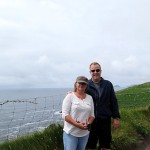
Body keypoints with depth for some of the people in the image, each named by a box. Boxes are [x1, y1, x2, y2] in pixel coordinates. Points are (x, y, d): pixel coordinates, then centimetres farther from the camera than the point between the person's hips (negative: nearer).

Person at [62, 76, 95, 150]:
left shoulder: (90, 98, 8)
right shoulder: (70, 96, -5)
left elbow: (92, 115, 10)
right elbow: (65, 115, -11)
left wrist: (88, 124, -10)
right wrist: (77, 124, -21)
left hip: (85, 133, 5)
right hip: (71, 133, -4)